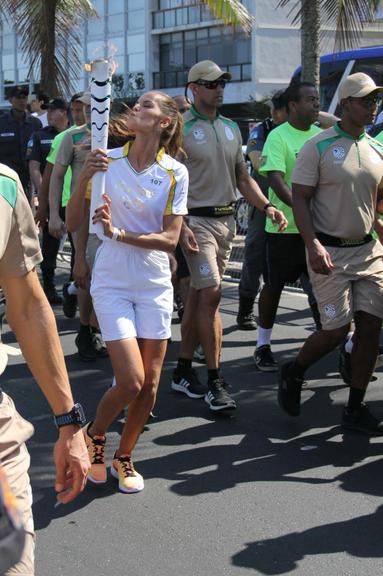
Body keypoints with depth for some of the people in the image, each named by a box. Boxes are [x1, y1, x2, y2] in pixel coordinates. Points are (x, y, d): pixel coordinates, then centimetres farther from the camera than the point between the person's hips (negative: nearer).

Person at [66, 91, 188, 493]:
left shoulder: (174, 173, -4)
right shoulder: (107, 160, -4)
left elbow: (170, 239, -8)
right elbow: (73, 223, -5)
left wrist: (119, 233, -20)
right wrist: (84, 178, -20)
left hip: (155, 286, 2)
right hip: (112, 283, -2)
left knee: (149, 386, 5)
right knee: (130, 382, -10)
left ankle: (123, 456, 29)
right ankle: (93, 435, 20)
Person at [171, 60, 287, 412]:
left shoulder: (231, 128, 15)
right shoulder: (181, 128, -7)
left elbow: (242, 177, 19)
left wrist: (266, 206, 4)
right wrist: (180, 225, -20)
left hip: (227, 220, 7)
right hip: (197, 221, -7)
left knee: (199, 295, 12)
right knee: (211, 294, -12)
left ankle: (183, 370, 21)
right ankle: (215, 381, -6)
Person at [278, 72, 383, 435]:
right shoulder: (318, 147, -7)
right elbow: (300, 200, -10)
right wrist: (313, 244, -21)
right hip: (330, 252, -5)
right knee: (336, 329, -6)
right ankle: (292, 373, 24)